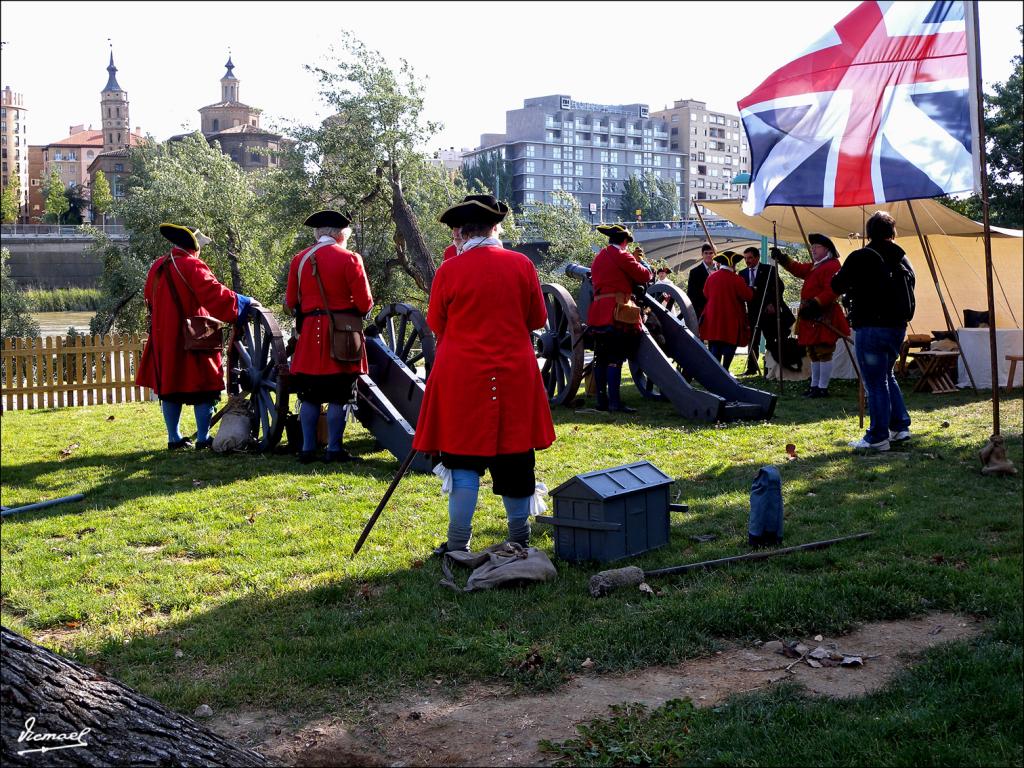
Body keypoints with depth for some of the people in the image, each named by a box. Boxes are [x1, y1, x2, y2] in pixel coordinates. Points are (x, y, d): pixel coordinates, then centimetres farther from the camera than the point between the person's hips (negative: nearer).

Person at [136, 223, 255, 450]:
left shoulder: (157, 267, 9)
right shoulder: (192, 266, -14)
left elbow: (150, 299, 19)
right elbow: (215, 294, -22)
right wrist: (244, 302, -15)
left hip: (163, 338, 7)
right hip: (192, 339, -7)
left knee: (169, 389, 12)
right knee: (203, 388, 1)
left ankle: (174, 438, 16)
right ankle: (203, 439, 2)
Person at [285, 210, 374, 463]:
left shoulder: (299, 259, 5)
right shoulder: (349, 259, -7)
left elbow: (291, 302, 9)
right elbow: (364, 304, -8)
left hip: (310, 333, 4)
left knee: (310, 397, 9)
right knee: (338, 397, 2)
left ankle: (308, 449, 10)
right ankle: (334, 450, 3)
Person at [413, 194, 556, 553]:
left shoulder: (449, 270, -8)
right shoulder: (522, 265, -2)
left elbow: (436, 326, 4)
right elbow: (537, 320, 8)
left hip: (462, 376, -2)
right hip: (515, 375, 2)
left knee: (464, 459, 5)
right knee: (515, 455, 12)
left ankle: (459, 544, 5)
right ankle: (520, 537, 23)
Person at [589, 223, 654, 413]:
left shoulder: (599, 257, 20)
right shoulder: (621, 255, -6)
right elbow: (644, 276, -6)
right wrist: (645, 265, 17)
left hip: (598, 314, 8)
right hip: (616, 314, -8)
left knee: (601, 359, 10)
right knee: (615, 359, -10)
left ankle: (602, 401, 12)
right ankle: (615, 402, -13)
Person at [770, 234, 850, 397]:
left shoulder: (832, 266, -13)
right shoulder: (814, 267, 21)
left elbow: (831, 292, -23)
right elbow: (798, 268, 17)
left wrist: (814, 304, -30)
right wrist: (782, 258, 5)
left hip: (824, 318, -11)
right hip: (812, 318, 11)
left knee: (823, 352, -7)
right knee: (813, 353, 15)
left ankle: (822, 388, -5)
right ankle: (814, 386, 23)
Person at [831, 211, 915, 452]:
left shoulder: (860, 258, -10)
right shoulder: (902, 259, 9)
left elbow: (837, 285, -4)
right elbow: (910, 288, 15)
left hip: (870, 328, -7)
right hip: (898, 326, 7)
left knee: (875, 382, -3)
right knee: (886, 376, 23)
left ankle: (878, 437, 0)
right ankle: (900, 426, 23)